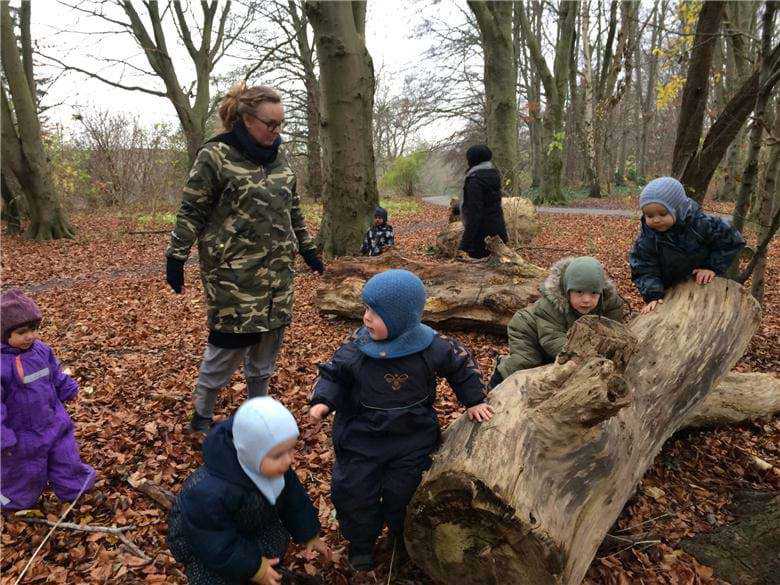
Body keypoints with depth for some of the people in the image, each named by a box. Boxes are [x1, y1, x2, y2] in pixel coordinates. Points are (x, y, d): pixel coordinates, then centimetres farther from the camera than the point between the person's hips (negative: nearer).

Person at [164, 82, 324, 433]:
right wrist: (176, 258, -8)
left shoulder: (278, 156, 10)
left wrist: (306, 248, 21)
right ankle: (202, 414, 21)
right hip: (233, 273, -6)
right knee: (230, 340, -1)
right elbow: (191, 211, -6)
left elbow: (293, 208, 20)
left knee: (268, 338, 12)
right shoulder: (215, 156, -9)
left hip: (277, 271, 6)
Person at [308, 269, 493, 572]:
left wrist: (474, 401, 3)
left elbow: (462, 364, 1)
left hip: (412, 437, 0)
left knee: (403, 493, 12)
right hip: (361, 436, 1)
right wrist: (322, 401, -18)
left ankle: (405, 537, 45)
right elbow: (333, 374, -2)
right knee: (354, 490, 7)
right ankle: (361, 544, 36)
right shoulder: (357, 346, -16)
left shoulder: (431, 346, -17)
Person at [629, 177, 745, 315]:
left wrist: (713, 267, -18)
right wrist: (653, 295, -31)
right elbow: (644, 270, -18)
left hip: (704, 283, 0)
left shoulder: (700, 224, -24)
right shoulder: (646, 238, -22)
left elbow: (732, 241, -12)